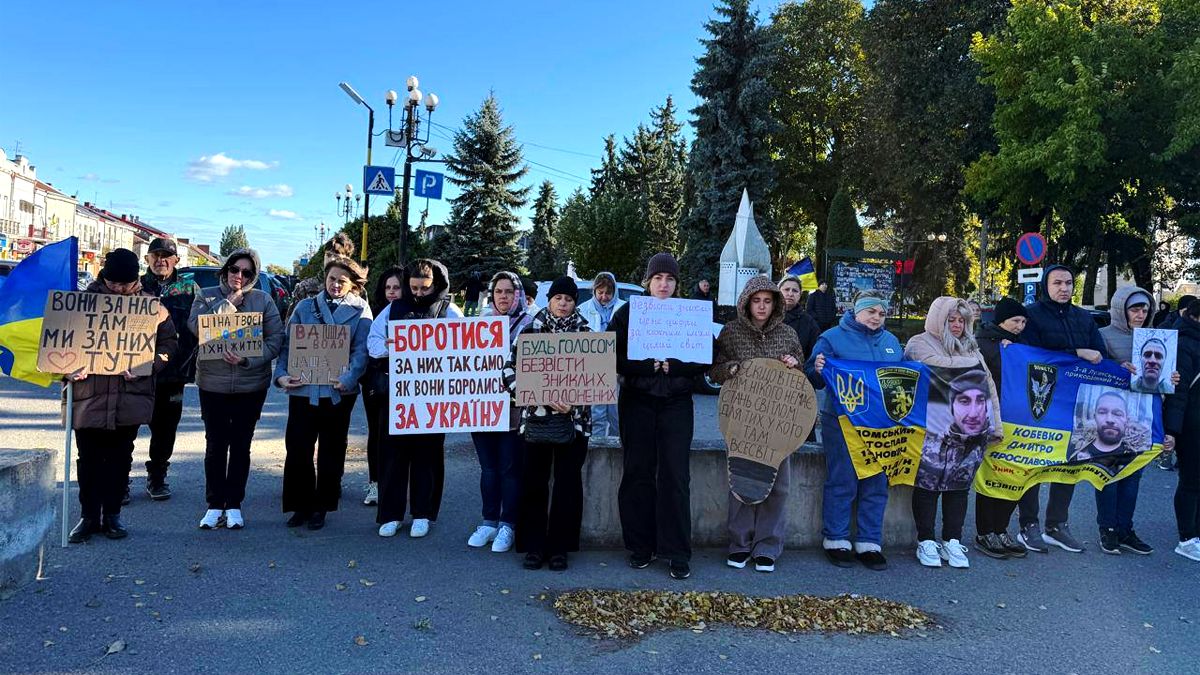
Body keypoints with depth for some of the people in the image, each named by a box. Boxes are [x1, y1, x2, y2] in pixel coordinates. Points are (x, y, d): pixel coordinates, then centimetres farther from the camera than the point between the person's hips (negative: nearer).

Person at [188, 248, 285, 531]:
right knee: (215, 444, 5)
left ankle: (234, 504, 19)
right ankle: (214, 505, 16)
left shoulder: (263, 300, 1)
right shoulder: (206, 296, 3)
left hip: (251, 384, 0)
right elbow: (196, 326, -14)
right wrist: (230, 302, -15)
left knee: (241, 445, 8)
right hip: (213, 383, 0)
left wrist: (248, 360, -19)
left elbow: (276, 338, -6)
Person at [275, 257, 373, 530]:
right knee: (296, 448, 0)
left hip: (338, 392, -1)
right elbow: (287, 342, 7)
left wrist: (348, 379, -20)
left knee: (331, 452, 9)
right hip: (302, 389, 1)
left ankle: (321, 507, 23)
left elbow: (361, 351, -5)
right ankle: (301, 505, 16)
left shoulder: (360, 310, 3)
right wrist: (281, 374, -8)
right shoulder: (305, 307, 9)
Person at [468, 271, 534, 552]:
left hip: (512, 407, -4)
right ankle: (489, 521, 21)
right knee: (488, 466, 11)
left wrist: (514, 387, -18)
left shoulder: (528, 324, 0)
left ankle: (508, 525, 10)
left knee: (510, 467, 1)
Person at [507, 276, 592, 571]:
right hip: (536, 417, 0)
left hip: (573, 418, 1)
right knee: (534, 482, 4)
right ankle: (534, 546, 15)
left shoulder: (585, 332, 6)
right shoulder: (531, 329, 3)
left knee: (568, 483, 4)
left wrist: (573, 401, -12)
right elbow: (512, 370, -5)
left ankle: (559, 547, 13)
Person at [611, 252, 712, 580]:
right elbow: (615, 356, -4)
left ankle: (678, 553, 5)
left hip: (676, 404, 0)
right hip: (637, 402, 0)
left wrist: (673, 366, -15)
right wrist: (648, 365, -17)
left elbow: (704, 359, 1)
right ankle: (640, 547, 16)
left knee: (676, 476, -2)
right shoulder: (627, 313, 4)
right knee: (638, 474, 4)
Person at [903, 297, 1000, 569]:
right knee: (928, 483, -3)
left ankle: (952, 542, 15)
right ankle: (926, 542, 6)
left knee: (958, 485, 7)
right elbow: (939, 366, -15)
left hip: (967, 433, 5)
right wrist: (972, 363, 1)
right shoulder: (921, 343, 5)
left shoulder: (971, 348, 22)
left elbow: (988, 386, 18)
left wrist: (994, 424, 8)